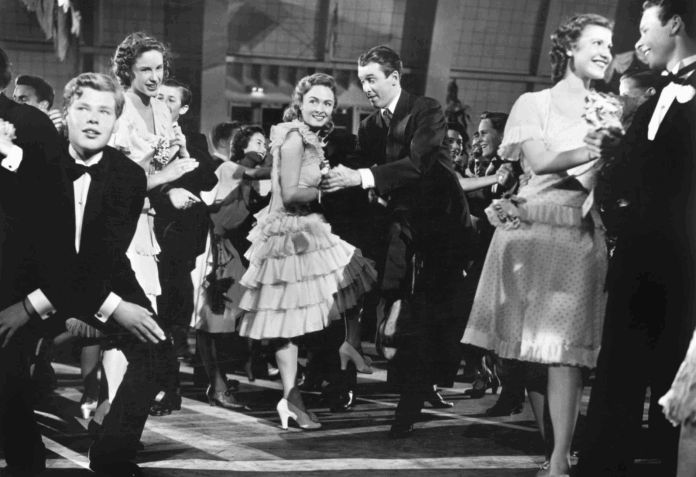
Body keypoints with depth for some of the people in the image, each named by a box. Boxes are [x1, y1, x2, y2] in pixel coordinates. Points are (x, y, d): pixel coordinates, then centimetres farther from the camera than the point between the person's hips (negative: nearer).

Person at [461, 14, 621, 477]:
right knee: (532, 344, 2)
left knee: (565, 345, -9)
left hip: (581, 235, 1)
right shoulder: (535, 103, 9)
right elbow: (540, 161, -5)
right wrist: (591, 150, -13)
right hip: (532, 228, 0)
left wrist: (613, 151, -12)